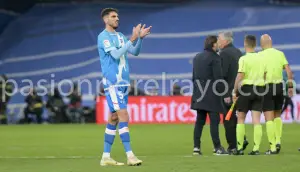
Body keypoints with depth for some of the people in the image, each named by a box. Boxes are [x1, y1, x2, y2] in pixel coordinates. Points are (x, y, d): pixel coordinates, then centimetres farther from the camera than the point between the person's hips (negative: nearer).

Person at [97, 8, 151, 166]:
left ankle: (106, 157, 12)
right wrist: (132, 39, -22)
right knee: (123, 116, -14)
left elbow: (135, 52, 12)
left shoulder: (120, 36, 16)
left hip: (123, 82, 8)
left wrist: (140, 38, -4)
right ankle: (130, 156, -16)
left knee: (113, 119, 8)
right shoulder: (103, 36, -8)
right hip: (112, 83, -8)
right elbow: (116, 54, -19)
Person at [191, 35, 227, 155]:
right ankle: (217, 147, -6)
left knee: (199, 121, 8)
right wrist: (221, 92, -8)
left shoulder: (197, 57, 14)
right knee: (214, 121, -5)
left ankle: (196, 147, 4)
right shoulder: (215, 58, -9)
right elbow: (218, 77, -14)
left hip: (199, 94, 7)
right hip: (212, 95, -7)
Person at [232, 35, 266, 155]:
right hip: (259, 89, 4)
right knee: (256, 121, 1)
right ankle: (256, 148, -3)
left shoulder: (244, 59, -9)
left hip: (246, 88, -4)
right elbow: (265, 76, 10)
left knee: (240, 119, 8)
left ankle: (240, 148, 6)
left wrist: (235, 92, -8)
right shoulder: (261, 58, 7)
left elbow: (240, 76, -15)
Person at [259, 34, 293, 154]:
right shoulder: (280, 54, 5)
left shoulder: (260, 55, -5)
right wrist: (290, 87, 6)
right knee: (277, 116, 21)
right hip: (279, 87, 3)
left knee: (269, 119, 0)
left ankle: (273, 147, -3)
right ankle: (277, 141, 8)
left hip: (266, 87, -3)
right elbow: (289, 71, 0)